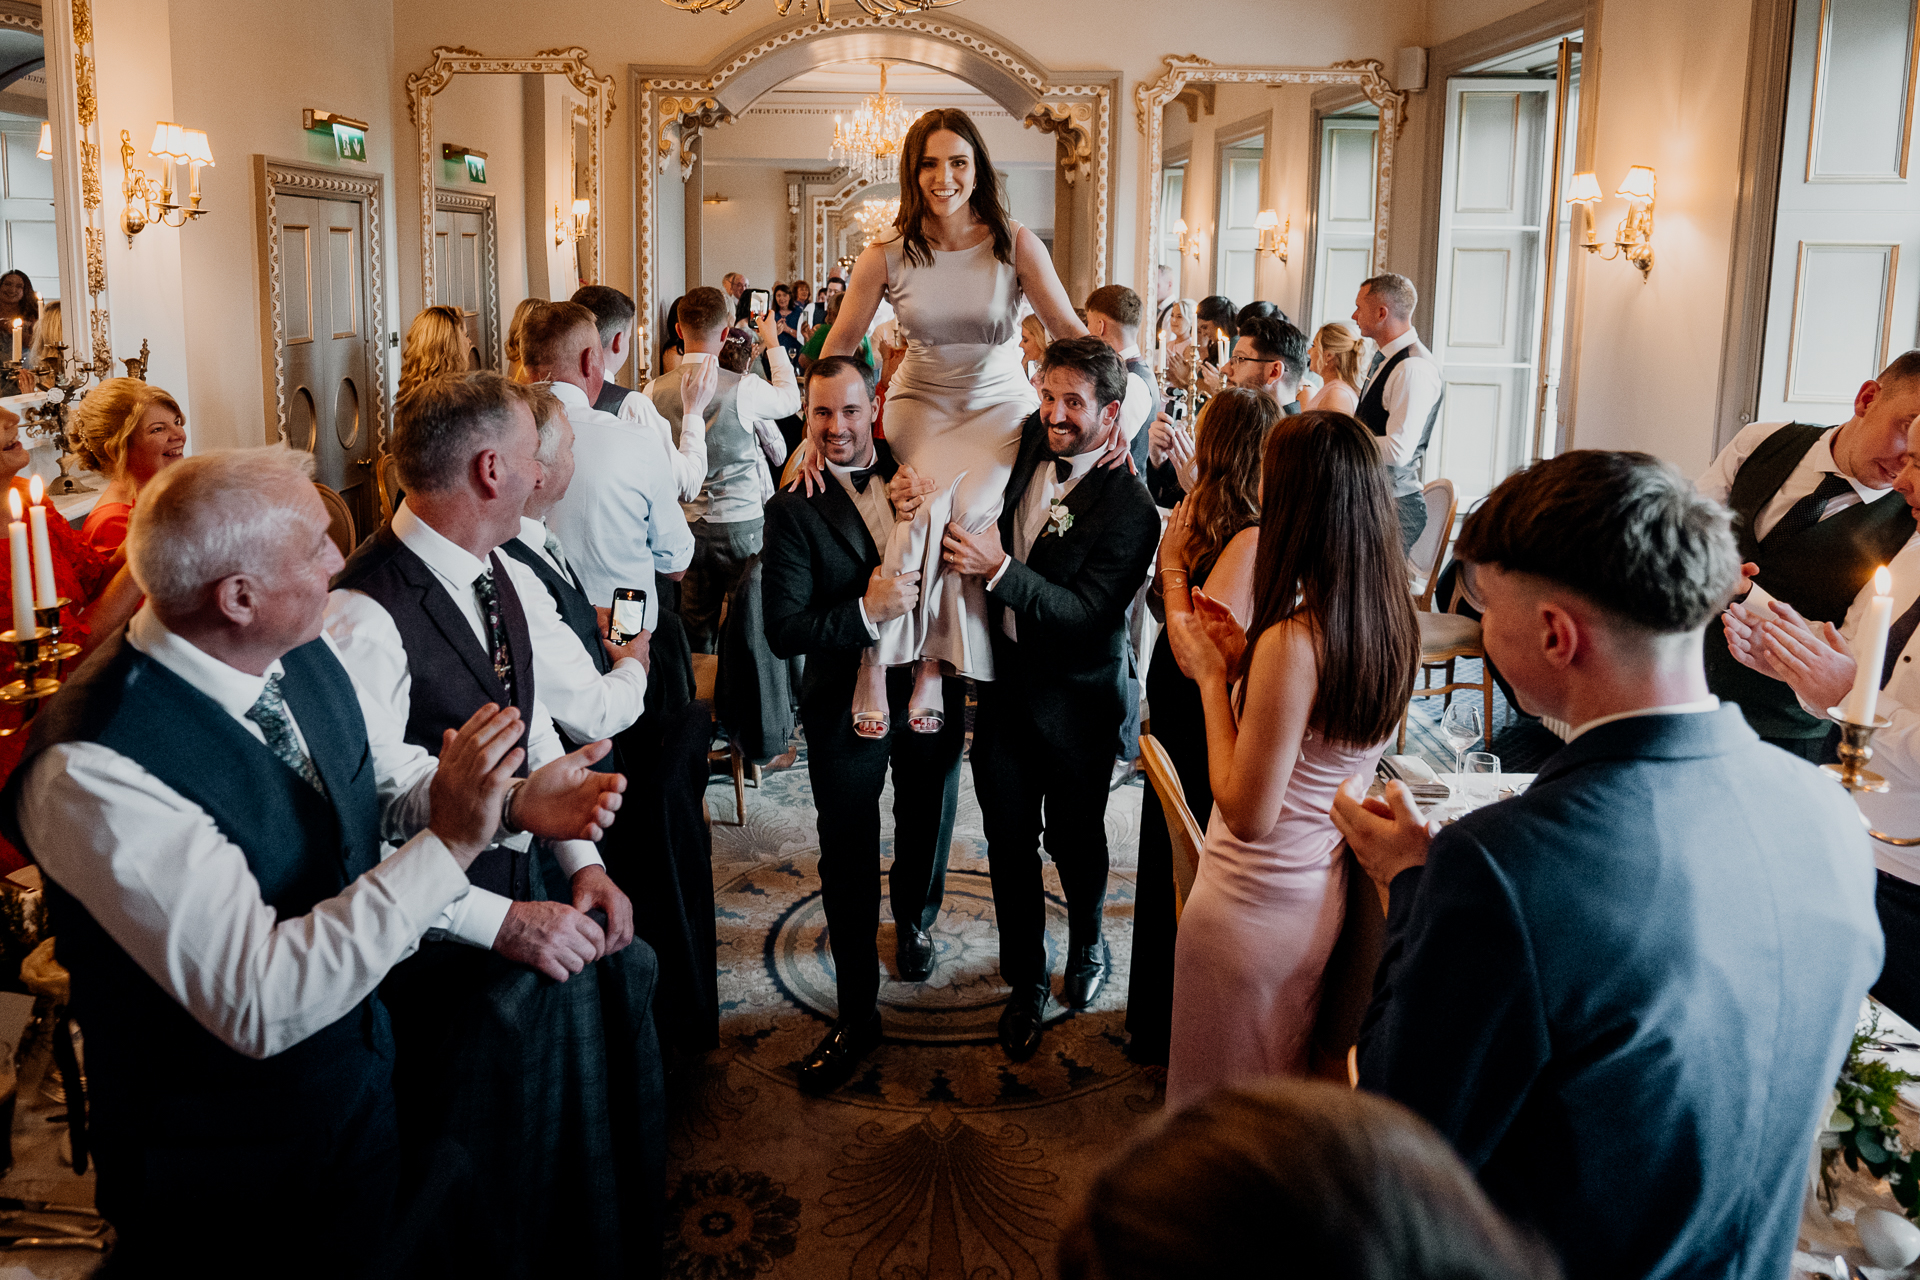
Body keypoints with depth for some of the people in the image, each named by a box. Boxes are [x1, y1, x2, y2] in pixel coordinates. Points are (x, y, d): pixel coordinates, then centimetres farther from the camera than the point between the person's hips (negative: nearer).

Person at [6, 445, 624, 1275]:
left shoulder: (300, 653, -10)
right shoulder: (93, 774, -32)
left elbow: (391, 778, 4)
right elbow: (259, 1004, -35)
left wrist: (510, 801, -16)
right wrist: (448, 845, -37)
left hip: (358, 1069, 7)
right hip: (224, 1157, -6)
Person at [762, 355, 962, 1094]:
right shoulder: (793, 508, -13)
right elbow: (783, 631, -19)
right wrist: (865, 611, -30)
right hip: (846, 707, -3)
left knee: (927, 829, 24)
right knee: (848, 865, 8)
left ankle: (915, 918, 57)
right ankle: (856, 1016, 24)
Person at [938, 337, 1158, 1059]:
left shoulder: (1129, 507, -19)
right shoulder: (1027, 443, -2)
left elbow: (1086, 613, -25)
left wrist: (999, 568, -34)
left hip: (1075, 701, -4)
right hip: (1004, 686, 5)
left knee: (1075, 838, 14)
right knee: (1008, 841, 12)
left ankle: (1087, 946, 45)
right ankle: (1026, 984, 30)